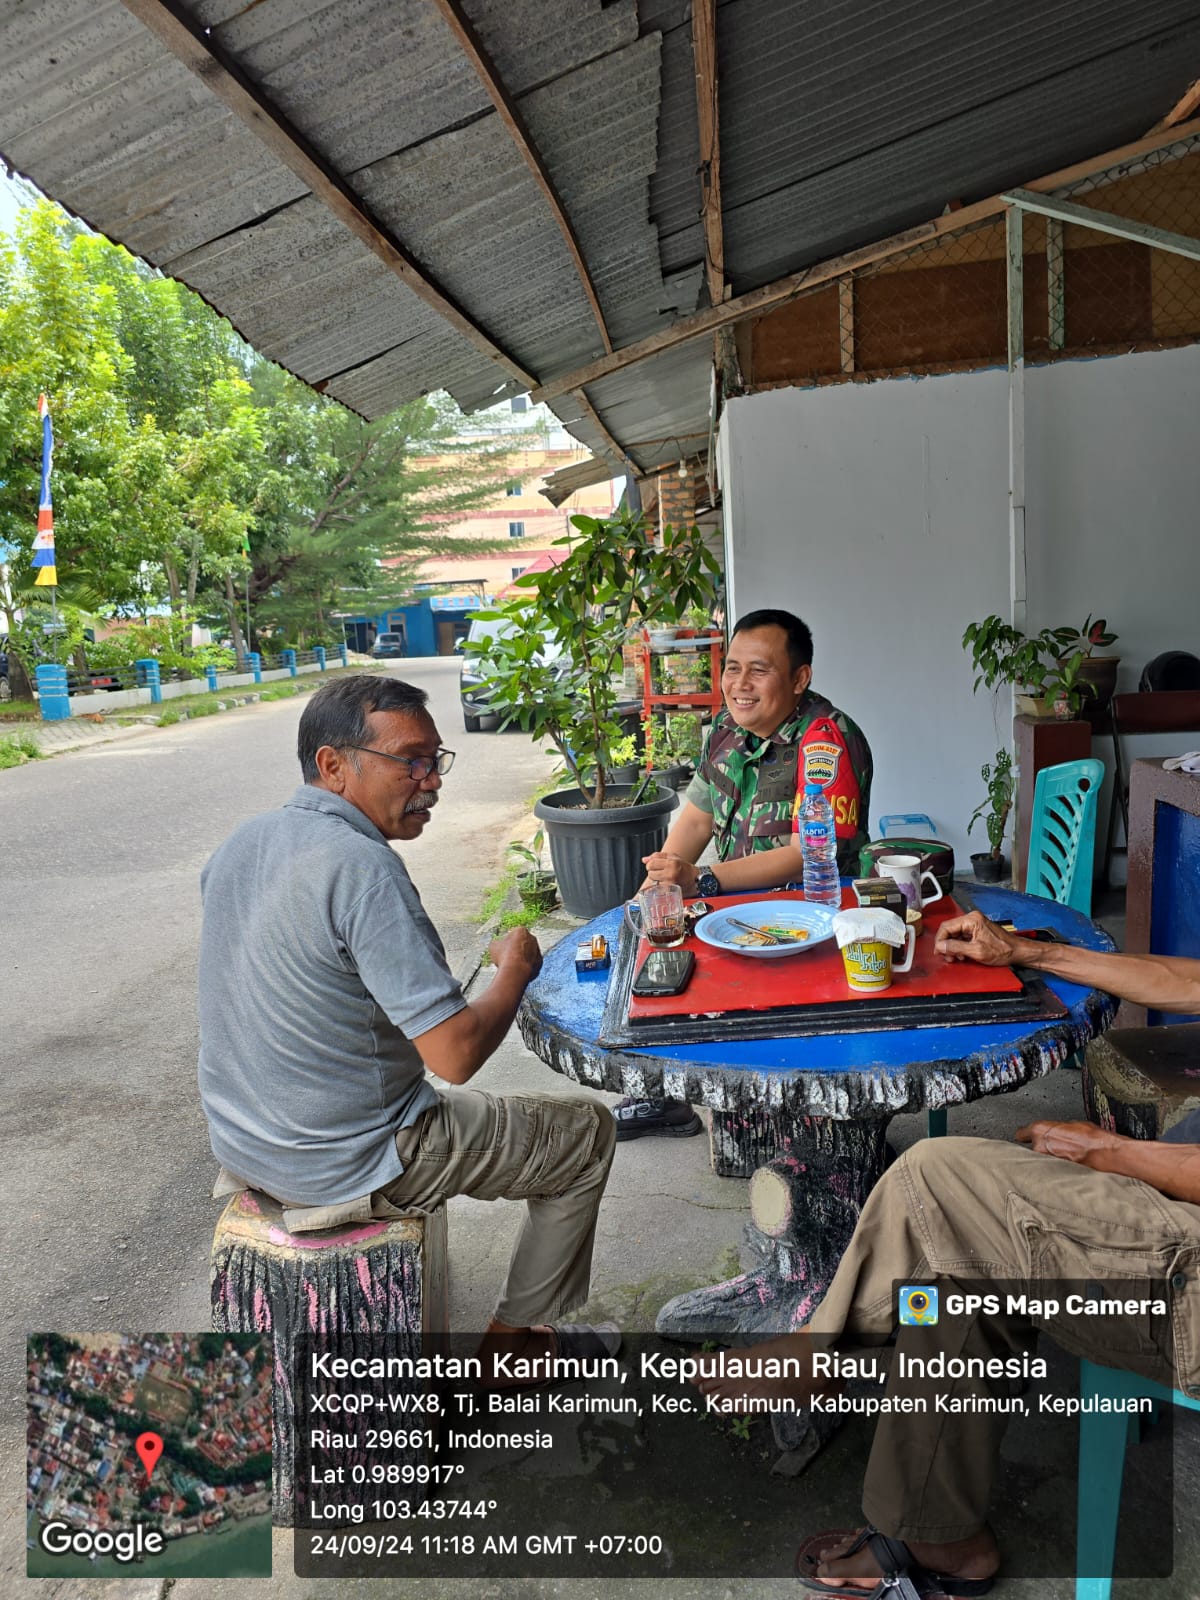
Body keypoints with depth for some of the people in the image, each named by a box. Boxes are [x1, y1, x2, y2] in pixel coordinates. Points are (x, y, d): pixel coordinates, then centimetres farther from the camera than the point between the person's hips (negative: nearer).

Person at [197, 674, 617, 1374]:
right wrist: (515, 969, -10)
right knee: (588, 1132, 8)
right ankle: (519, 1334, 24)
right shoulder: (362, 868, -27)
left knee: (450, 1102, 36)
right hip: (344, 1166, -8)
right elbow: (456, 1053, -29)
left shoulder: (241, 845, 0)